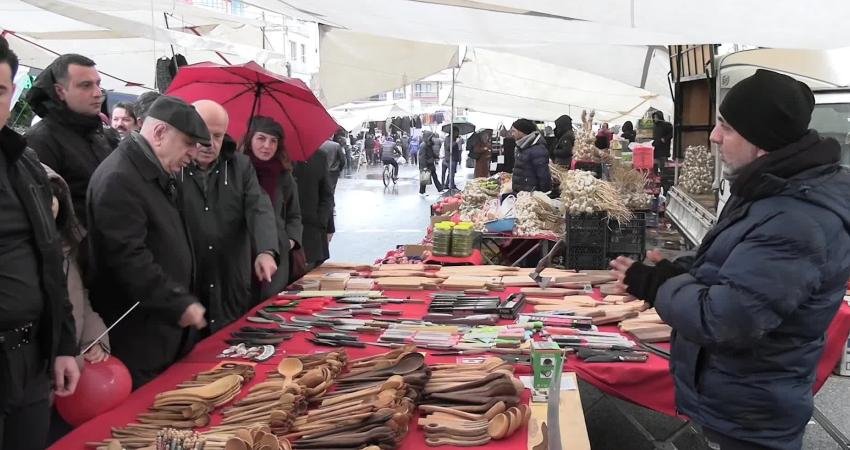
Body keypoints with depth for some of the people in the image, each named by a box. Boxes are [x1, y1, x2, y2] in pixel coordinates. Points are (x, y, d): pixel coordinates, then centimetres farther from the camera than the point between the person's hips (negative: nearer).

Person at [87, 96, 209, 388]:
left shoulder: (158, 175, 13)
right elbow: (129, 258, -25)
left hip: (169, 328, 10)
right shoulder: (118, 179, -19)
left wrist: (183, 301, 16)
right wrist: (179, 304, -23)